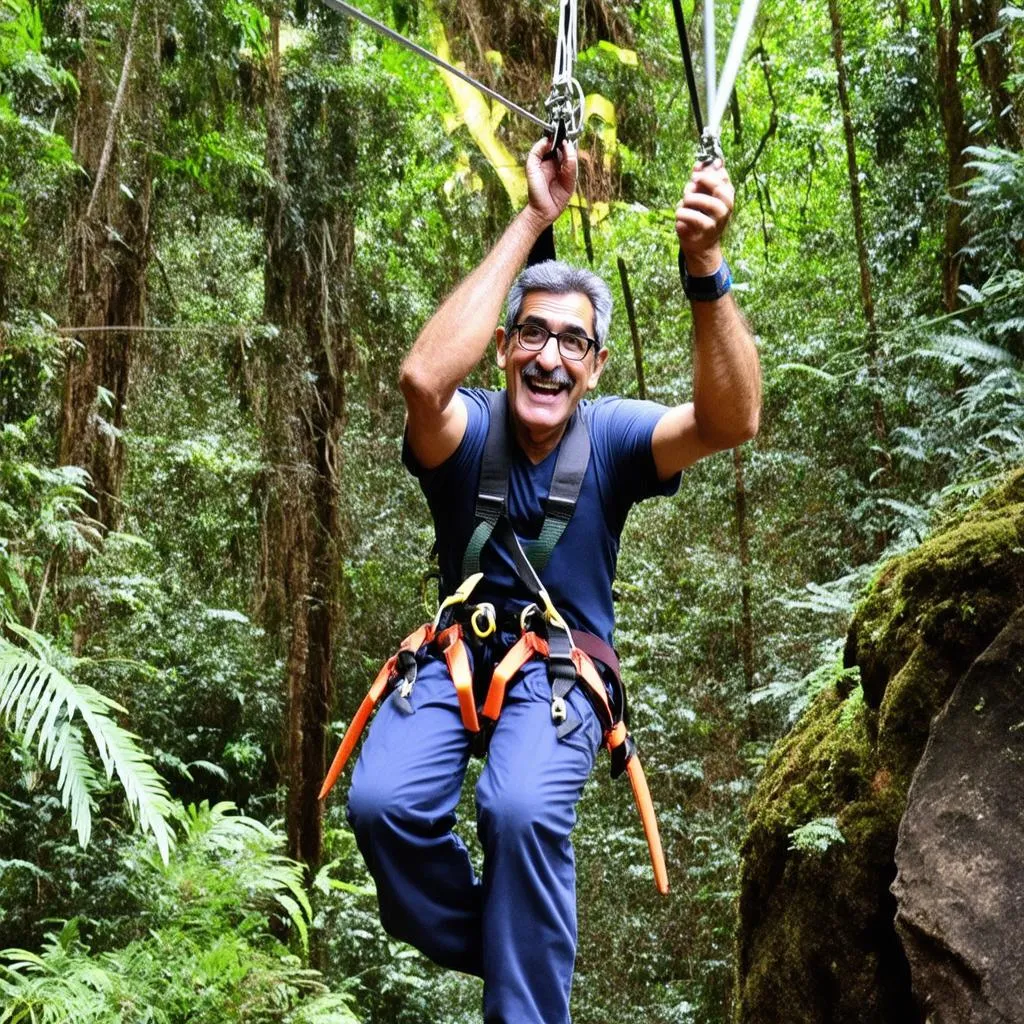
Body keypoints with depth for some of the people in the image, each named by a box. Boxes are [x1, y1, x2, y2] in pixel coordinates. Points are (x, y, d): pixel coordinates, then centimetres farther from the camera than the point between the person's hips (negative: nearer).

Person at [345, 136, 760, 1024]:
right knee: (382, 801, -25)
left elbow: (730, 421, -30)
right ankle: (481, 943, 6)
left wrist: (706, 269, -46)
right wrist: (531, 222, -34)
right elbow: (424, 376, -35)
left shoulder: (612, 436, -10)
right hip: (458, 651, 2)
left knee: (523, 809, -32)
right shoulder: (468, 432, -10)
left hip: (563, 667, -1)